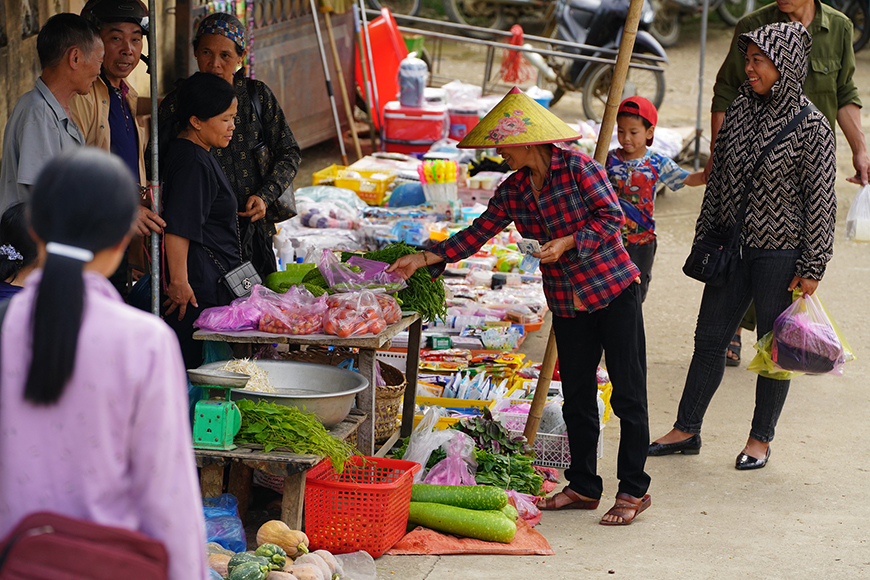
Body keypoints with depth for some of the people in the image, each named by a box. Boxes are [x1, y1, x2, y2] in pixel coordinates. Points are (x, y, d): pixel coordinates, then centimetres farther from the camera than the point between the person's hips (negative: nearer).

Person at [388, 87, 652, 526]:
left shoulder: (578, 168, -12)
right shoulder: (513, 191, 5)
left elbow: (611, 217, -12)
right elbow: (477, 234, 6)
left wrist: (568, 242, -22)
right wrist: (426, 259, -2)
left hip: (614, 291, -6)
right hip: (567, 304, 6)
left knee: (628, 394, -3)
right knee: (577, 396, 9)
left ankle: (633, 490, 3)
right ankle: (583, 486, 19)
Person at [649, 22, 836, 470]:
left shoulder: (811, 128, -13)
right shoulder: (739, 111, 4)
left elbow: (820, 202, -11)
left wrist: (811, 268, -11)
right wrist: (704, 237, 13)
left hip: (781, 252, -5)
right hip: (733, 247, 6)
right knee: (709, 337, 10)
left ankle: (761, 439, 19)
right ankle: (686, 430, 21)